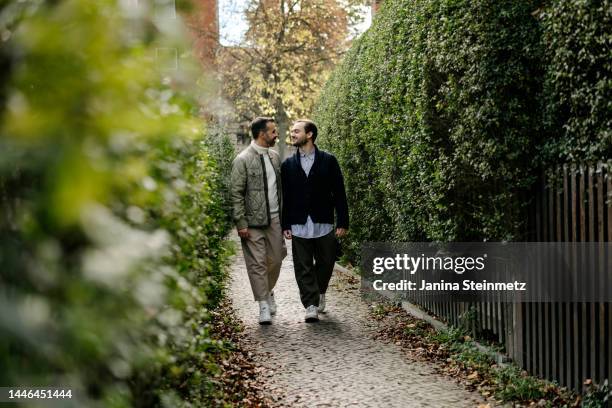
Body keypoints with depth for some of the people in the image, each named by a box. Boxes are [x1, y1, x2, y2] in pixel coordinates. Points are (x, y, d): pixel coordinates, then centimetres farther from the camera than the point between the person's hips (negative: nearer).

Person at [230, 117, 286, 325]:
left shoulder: (274, 156, 12)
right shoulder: (243, 160, -8)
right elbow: (236, 194, -9)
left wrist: (283, 214, 10)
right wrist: (241, 223, -14)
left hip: (274, 219, 6)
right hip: (254, 221, -6)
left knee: (276, 259, 9)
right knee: (257, 263, -2)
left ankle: (268, 291, 33)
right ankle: (264, 305, 5)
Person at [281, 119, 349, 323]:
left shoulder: (328, 160, 1)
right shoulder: (288, 165, 7)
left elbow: (339, 193, 1)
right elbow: (285, 197, 7)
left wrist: (343, 222, -3)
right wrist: (285, 225, 2)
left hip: (324, 225, -1)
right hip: (299, 227, 1)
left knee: (325, 263, 8)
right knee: (303, 268, -2)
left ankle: (320, 293, 33)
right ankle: (311, 305, 2)